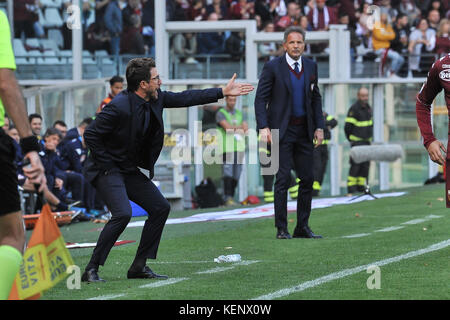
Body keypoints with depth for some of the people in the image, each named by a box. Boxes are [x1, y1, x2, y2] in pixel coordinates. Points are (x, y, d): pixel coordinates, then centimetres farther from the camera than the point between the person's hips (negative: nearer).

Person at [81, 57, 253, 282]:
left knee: (160, 207, 6)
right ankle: (91, 270, -18)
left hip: (130, 170, 9)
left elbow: (183, 99, 13)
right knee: (122, 213, -26)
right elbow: (90, 135, -21)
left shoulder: (156, 99, -1)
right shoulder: (119, 107, -26)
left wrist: (223, 92, 14)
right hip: (106, 170, -9)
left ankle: (139, 266, 11)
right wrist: (108, 167, -17)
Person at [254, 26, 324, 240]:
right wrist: (263, 127, -15)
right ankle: (281, 229, -4)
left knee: (307, 178, 4)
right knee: (283, 178, -8)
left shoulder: (311, 67, 10)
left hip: (304, 130, 5)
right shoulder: (273, 67, -4)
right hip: (282, 130, -5)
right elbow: (261, 98, -5)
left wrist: (319, 127, 8)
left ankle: (302, 227, 11)